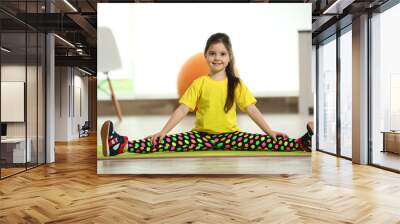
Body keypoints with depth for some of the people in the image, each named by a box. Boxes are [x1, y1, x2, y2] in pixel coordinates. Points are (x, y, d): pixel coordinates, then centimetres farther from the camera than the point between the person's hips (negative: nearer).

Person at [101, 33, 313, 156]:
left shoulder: (236, 84, 3)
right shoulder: (199, 83, 1)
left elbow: (252, 110, -1)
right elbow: (182, 110, -5)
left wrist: (270, 132, -11)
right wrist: (162, 132, -14)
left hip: (230, 135, 2)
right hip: (202, 135, -1)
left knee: (265, 142, -24)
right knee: (166, 142, -25)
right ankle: (121, 144, -34)